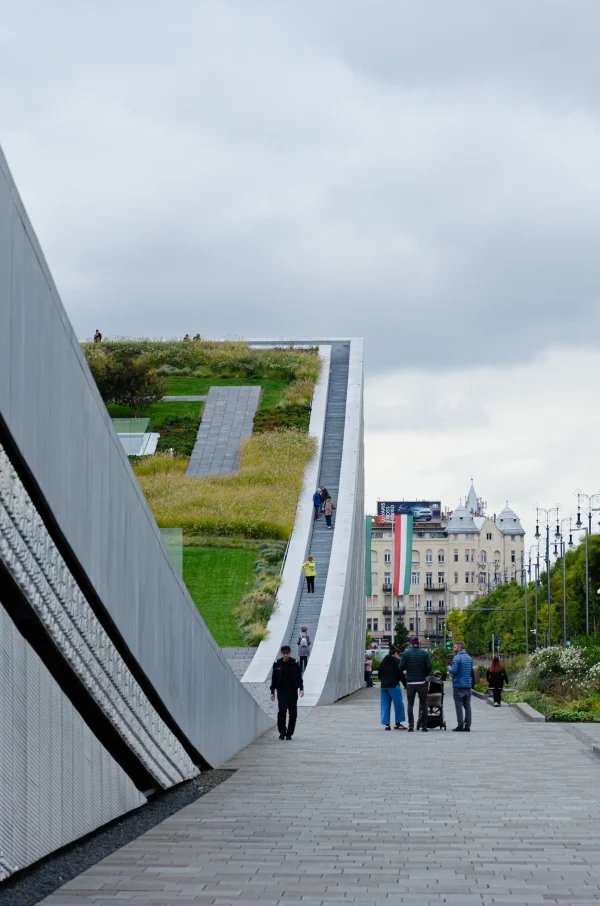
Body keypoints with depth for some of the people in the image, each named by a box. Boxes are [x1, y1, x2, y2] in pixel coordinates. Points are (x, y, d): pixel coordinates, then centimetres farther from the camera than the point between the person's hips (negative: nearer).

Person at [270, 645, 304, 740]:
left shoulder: (295, 663, 0)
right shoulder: (277, 664, 2)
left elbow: (299, 677, 3)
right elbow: (274, 679, 9)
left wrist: (301, 688, -10)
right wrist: (272, 692, 7)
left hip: (293, 692, 1)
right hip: (281, 692, -1)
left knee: (293, 713, 1)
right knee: (282, 711, -13)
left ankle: (289, 733, 13)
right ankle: (282, 732, 2)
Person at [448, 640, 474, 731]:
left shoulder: (457, 658, -12)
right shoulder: (469, 658, 12)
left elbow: (454, 670, -21)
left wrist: (449, 668, 1)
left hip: (458, 685, -7)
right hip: (468, 685, 7)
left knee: (459, 706, -3)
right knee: (467, 706, 7)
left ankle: (460, 725, -5)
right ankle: (467, 726, 7)